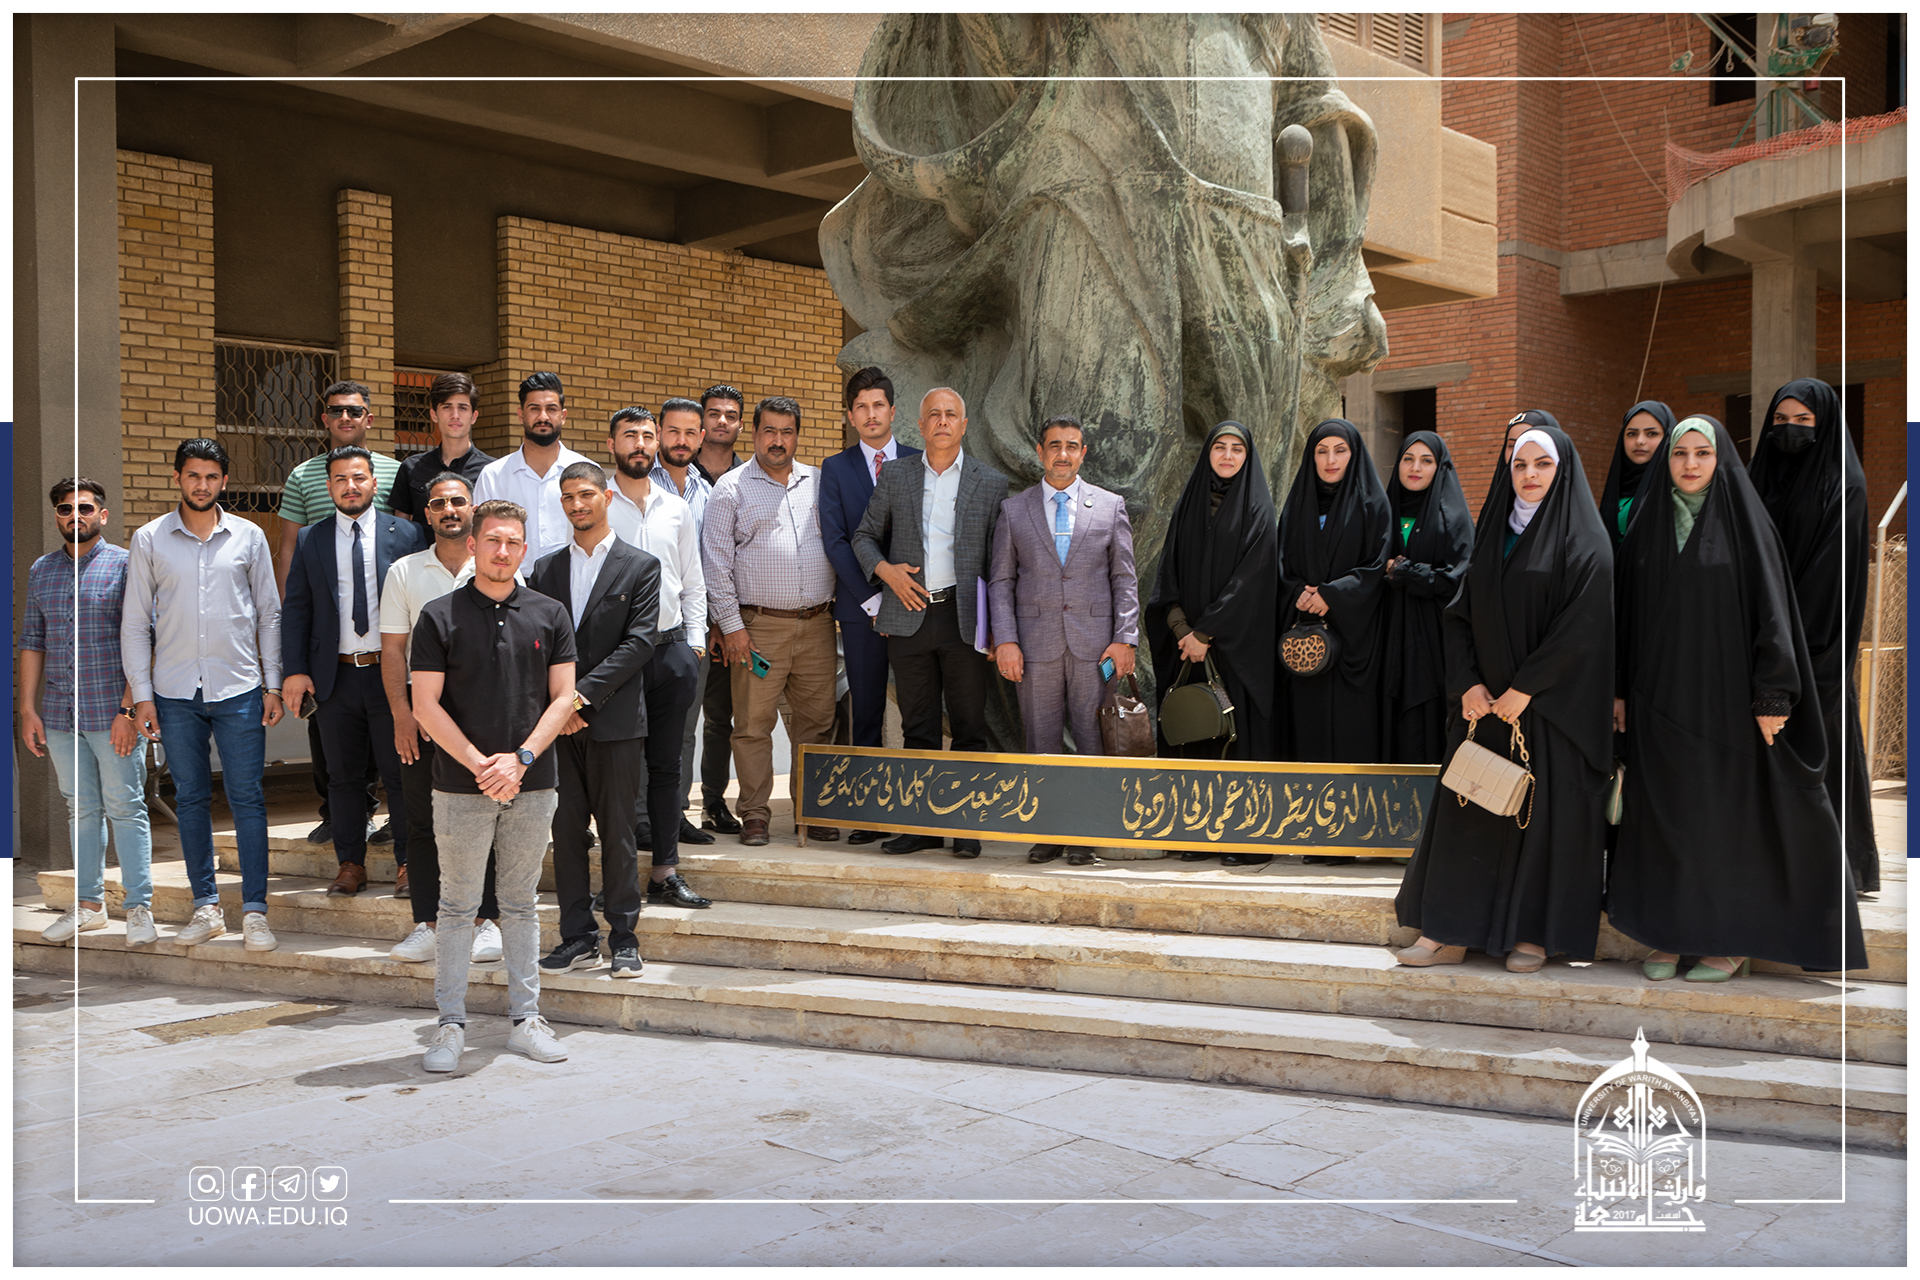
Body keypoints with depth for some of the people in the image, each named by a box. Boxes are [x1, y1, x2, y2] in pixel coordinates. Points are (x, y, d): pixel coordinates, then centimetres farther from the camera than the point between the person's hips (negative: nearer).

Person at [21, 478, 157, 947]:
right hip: (59, 715, 5)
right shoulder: (41, 571, 12)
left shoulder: (124, 565, -3)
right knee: (81, 809, 12)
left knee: (126, 809, -2)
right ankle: (89, 904, 21)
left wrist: (128, 710, -14)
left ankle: (139, 908, 4)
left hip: (112, 713, -5)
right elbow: (32, 641, 13)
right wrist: (28, 709, 6)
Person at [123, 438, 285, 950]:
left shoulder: (249, 537, 5)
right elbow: (134, 623, 5)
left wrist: (273, 685, 3)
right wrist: (142, 695, -1)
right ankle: (206, 906, 17)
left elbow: (269, 615, 8)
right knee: (191, 799, 8)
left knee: (247, 799, -2)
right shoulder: (149, 539, 4)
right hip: (175, 691, 1)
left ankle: (254, 911, 1)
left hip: (239, 688, -1)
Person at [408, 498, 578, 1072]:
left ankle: (525, 1019, 19)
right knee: (458, 906, 4)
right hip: (460, 785, -2)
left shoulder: (549, 615, 5)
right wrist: (479, 764, -13)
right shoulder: (440, 616, -2)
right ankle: (451, 1024, 12)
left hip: (533, 785, 2)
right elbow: (426, 706, -5)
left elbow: (563, 697, 3)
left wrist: (521, 758, -10)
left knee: (522, 904, 11)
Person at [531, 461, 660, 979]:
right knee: (566, 833, 6)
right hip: (558, 723, 3)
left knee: (618, 833, 1)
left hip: (616, 722, -3)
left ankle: (623, 937, 10)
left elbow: (638, 641, -7)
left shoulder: (641, 567, 2)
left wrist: (583, 694, -14)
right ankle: (578, 937, 14)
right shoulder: (545, 570, 12)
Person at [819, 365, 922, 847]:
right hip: (861, 606, 0)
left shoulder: (920, 462, 9)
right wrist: (871, 600, -8)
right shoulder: (835, 468, 8)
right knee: (867, 712, 2)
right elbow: (835, 541, 0)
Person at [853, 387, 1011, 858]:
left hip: (965, 619, -2)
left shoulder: (991, 483, 5)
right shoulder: (895, 480, 10)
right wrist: (885, 570, -3)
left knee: (969, 726, 1)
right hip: (910, 617, 2)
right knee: (918, 727, 7)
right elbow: (864, 536, 17)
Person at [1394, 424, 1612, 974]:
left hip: (1550, 705, -5)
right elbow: (1461, 615, 9)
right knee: (1467, 809, 3)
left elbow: (1582, 626, -14)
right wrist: (1469, 682, -5)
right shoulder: (1491, 535, 12)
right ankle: (1450, 932, 7)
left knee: (1545, 811, -1)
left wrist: (1525, 688, -17)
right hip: (1486, 700, 5)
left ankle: (1535, 932, 10)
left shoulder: (1584, 542, -4)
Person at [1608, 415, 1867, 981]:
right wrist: (1619, 688, 7)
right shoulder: (1648, 525, 7)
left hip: (1725, 693, -3)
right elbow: (1626, 609, 10)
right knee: (1662, 811, 5)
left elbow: (1771, 608, -7)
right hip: (1660, 695, 3)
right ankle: (1671, 932, 15)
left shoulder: (1745, 520, -3)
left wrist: (1772, 696, -12)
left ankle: (1732, 939, 12)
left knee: (1729, 811, 2)